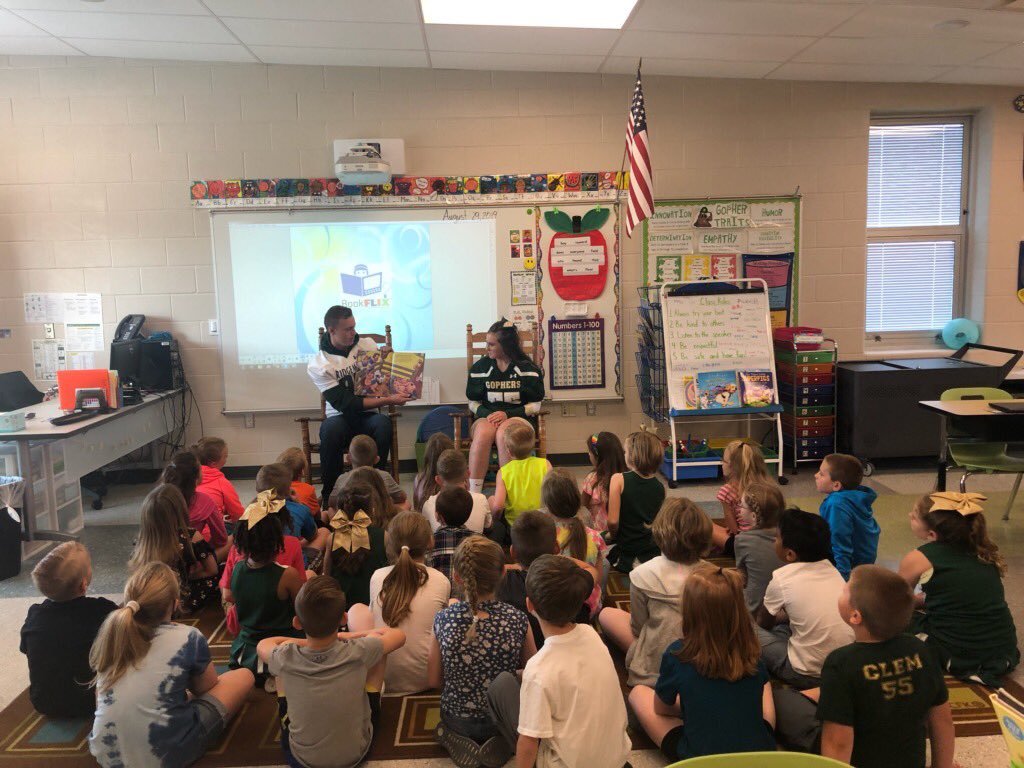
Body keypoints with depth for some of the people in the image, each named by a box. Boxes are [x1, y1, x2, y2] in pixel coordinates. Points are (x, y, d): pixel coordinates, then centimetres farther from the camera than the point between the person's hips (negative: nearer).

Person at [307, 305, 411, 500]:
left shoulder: (367, 345, 5)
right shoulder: (317, 366, -7)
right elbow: (345, 403, -16)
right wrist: (387, 400, -23)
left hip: (367, 417, 2)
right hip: (340, 418, -2)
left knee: (383, 423, -33)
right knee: (331, 429, -37)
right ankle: (330, 493, -20)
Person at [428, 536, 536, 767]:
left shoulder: (443, 619, -19)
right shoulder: (518, 620, -22)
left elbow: (434, 681, -7)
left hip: (456, 720, 1)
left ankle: (455, 741, 5)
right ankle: (500, 742, 4)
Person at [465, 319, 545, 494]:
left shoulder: (527, 368, 2)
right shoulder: (480, 367, 9)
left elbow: (535, 406, 0)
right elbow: (473, 403, 12)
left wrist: (507, 414, -13)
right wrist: (487, 414, -10)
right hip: (486, 417, 2)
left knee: (503, 433, -37)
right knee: (483, 433, -34)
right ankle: (474, 492, -35)